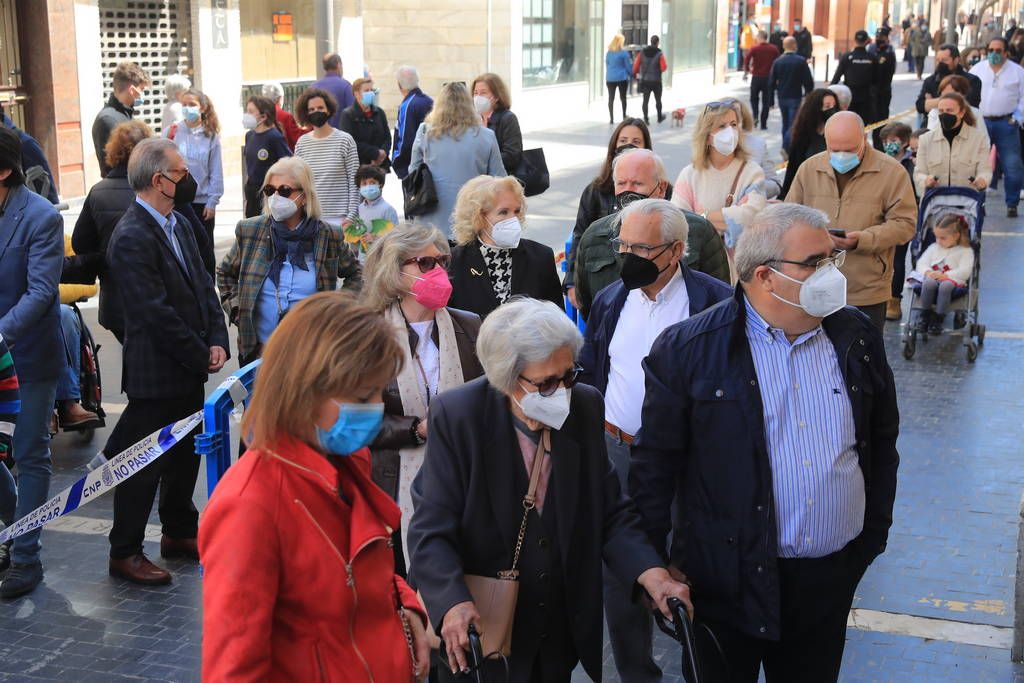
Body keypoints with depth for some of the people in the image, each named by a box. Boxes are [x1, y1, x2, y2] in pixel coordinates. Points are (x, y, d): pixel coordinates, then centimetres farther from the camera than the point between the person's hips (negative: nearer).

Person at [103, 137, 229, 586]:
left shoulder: (177, 224, 8)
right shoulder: (132, 238, -20)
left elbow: (202, 285, 10)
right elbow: (157, 313, -22)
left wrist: (217, 340, -2)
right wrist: (200, 356, -16)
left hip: (189, 368, 9)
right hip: (155, 373, -9)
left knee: (185, 454, 20)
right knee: (143, 464, 3)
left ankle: (180, 532, 36)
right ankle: (125, 552, 16)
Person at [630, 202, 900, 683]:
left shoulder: (858, 340, 3)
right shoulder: (687, 350, -11)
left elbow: (882, 442, 13)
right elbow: (655, 464, -7)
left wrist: (874, 530, 12)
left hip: (832, 575, 4)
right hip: (728, 579, -3)